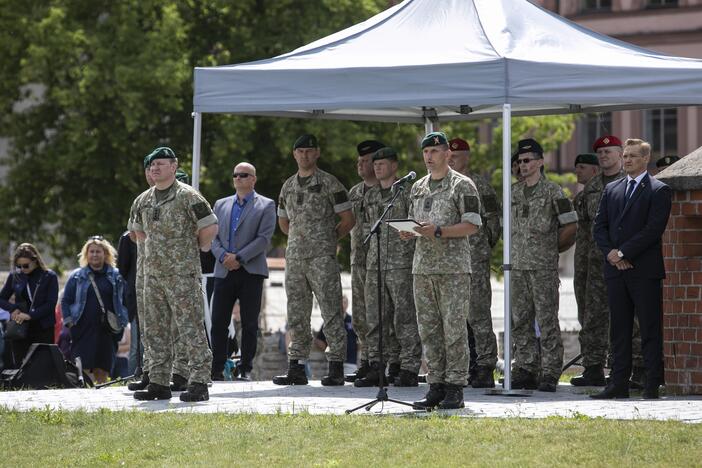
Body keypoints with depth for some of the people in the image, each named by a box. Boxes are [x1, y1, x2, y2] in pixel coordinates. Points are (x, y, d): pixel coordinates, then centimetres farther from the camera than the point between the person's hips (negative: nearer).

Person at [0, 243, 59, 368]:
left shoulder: (49, 277, -2)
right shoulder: (14, 277, 7)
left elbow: (51, 304, -7)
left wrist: (30, 315, -17)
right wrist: (13, 309, -6)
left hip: (43, 330, -3)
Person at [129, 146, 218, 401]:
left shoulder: (187, 196, -9)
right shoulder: (143, 200, 12)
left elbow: (210, 228, -12)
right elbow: (137, 229, 30)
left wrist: (195, 248, 2)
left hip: (182, 274, -7)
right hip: (153, 273, 7)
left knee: (190, 328, -8)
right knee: (155, 330, 9)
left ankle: (199, 383, -8)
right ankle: (158, 383, 15)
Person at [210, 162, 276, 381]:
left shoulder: (266, 206, 4)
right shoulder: (221, 205, 17)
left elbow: (264, 238, -6)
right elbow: (213, 236, 12)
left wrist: (239, 258, -13)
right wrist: (223, 256, -8)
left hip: (251, 271, -3)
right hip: (224, 271, 3)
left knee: (249, 324, 0)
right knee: (218, 322, -1)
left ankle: (245, 369, 5)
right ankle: (217, 369, 3)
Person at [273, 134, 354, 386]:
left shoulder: (329, 183, -2)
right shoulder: (288, 187, 15)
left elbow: (348, 219, -2)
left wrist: (328, 240, 4)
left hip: (322, 258, -6)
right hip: (294, 257, 6)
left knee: (330, 311, -7)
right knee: (297, 314, 7)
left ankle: (336, 367, -6)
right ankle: (296, 368, 11)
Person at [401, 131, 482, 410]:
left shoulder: (462, 186, -2)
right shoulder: (418, 188, 18)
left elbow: (472, 225, -9)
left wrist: (438, 231, -19)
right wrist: (408, 232, 0)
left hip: (453, 267, -6)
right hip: (423, 266, 6)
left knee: (454, 329, -7)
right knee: (429, 329, 5)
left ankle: (455, 389, -6)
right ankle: (436, 386, 9)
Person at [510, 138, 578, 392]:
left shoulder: (552, 191, -6)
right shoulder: (515, 192, 12)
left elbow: (570, 225, -3)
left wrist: (552, 246, 4)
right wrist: (519, 248, 15)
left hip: (544, 266, -6)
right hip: (518, 266, 6)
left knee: (547, 321, -5)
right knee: (520, 321, 7)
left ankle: (550, 374, -3)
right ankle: (525, 371, 13)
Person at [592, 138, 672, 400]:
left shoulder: (658, 191, -2)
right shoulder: (611, 190, 16)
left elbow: (654, 229, -12)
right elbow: (600, 226, 13)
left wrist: (623, 253, -14)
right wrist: (610, 252, -5)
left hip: (645, 270, -6)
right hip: (616, 270, 6)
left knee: (650, 329, -3)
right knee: (619, 329, 7)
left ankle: (653, 385, -2)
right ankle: (619, 384, 9)